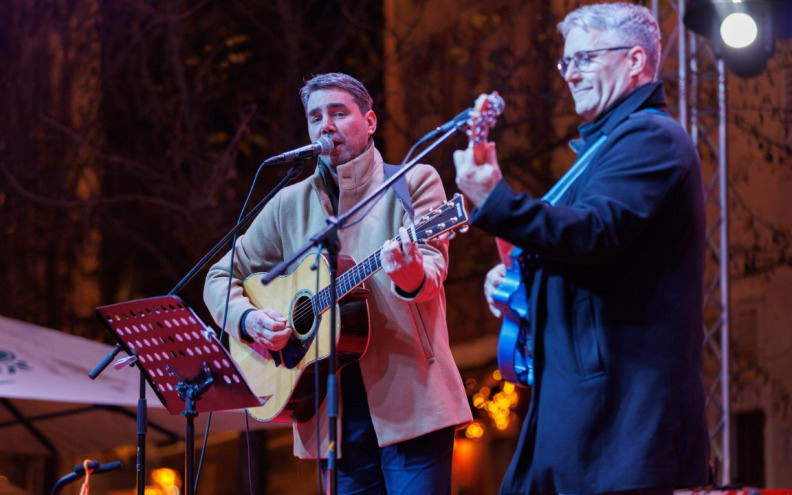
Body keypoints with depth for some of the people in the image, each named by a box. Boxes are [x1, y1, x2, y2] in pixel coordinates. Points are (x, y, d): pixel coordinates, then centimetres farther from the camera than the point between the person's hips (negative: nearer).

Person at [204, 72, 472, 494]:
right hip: (336, 415, 4)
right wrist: (248, 319, -3)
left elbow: (433, 265, -10)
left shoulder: (414, 183, 5)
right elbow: (221, 277, 19)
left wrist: (411, 276, -34)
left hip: (410, 400, -3)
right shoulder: (291, 205, 14)